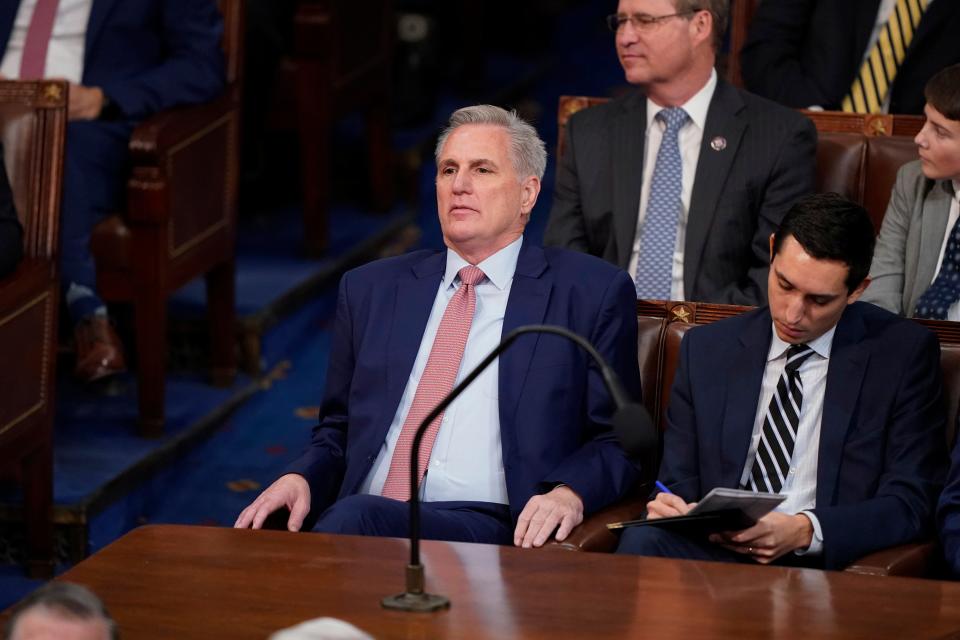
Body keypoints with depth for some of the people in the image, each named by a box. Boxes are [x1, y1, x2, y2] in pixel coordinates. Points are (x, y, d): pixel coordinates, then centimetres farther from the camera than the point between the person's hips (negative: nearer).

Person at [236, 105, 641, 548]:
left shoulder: (591, 293, 10)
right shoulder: (370, 290, 21)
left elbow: (617, 442, 8)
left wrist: (569, 493, -14)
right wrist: (302, 478, 2)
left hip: (488, 526, -3)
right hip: (361, 514, 3)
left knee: (357, 518, -34)